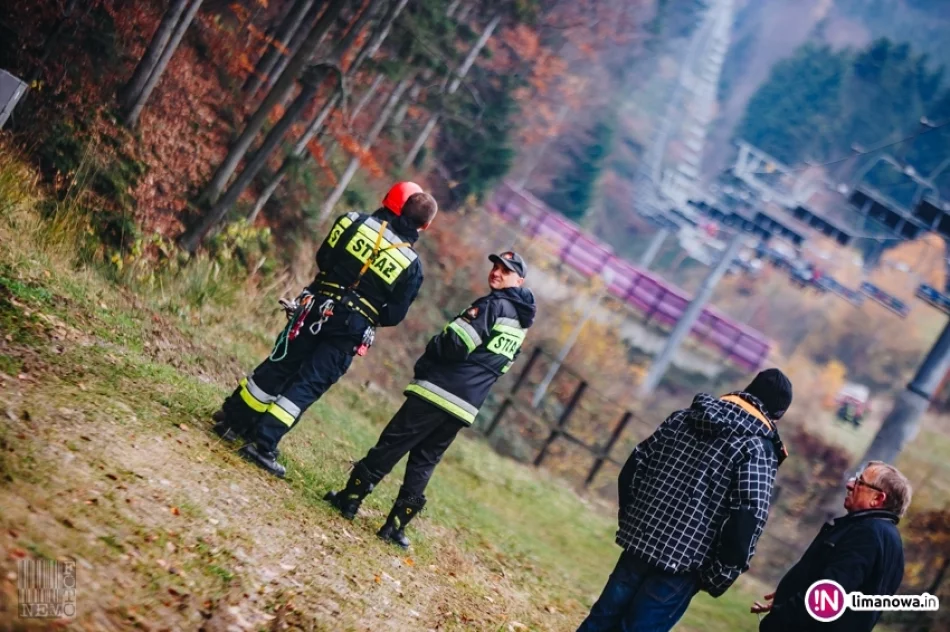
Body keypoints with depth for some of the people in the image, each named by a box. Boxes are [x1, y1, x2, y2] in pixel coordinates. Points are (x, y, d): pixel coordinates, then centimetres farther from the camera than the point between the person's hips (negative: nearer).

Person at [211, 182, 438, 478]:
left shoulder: (355, 221, -4)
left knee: (278, 368, 15)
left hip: (315, 309, 2)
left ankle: (231, 420, 24)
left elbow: (322, 258, 8)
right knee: (306, 386, 1)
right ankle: (263, 444, -5)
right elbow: (394, 316, -1)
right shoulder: (412, 265, -7)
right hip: (350, 330, -2)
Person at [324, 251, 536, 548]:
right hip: (465, 408, 7)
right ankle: (396, 525, 9)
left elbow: (455, 343, -17)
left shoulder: (494, 305, -9)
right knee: (424, 463, 12)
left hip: (437, 391, -7)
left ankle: (350, 499, 8)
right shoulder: (521, 325, 18)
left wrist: (432, 349, 3)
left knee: (390, 446, 2)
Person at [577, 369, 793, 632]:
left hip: (639, 544, 6)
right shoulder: (758, 450, -8)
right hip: (682, 566, -5)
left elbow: (632, 469, 12)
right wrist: (717, 578, -6)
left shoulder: (683, 418, 10)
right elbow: (746, 522, -17)